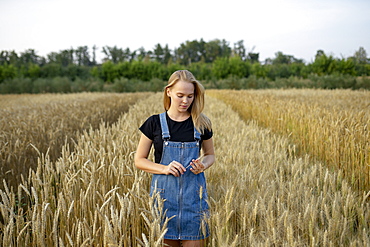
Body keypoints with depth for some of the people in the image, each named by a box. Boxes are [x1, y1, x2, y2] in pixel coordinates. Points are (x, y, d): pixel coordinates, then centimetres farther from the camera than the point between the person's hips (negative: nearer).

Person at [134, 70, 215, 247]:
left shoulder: (202, 124, 2)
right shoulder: (155, 123, -1)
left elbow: (210, 155, 16)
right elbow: (139, 160, 3)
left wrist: (203, 165, -8)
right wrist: (164, 168, -14)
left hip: (193, 193, 1)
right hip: (164, 192, -1)